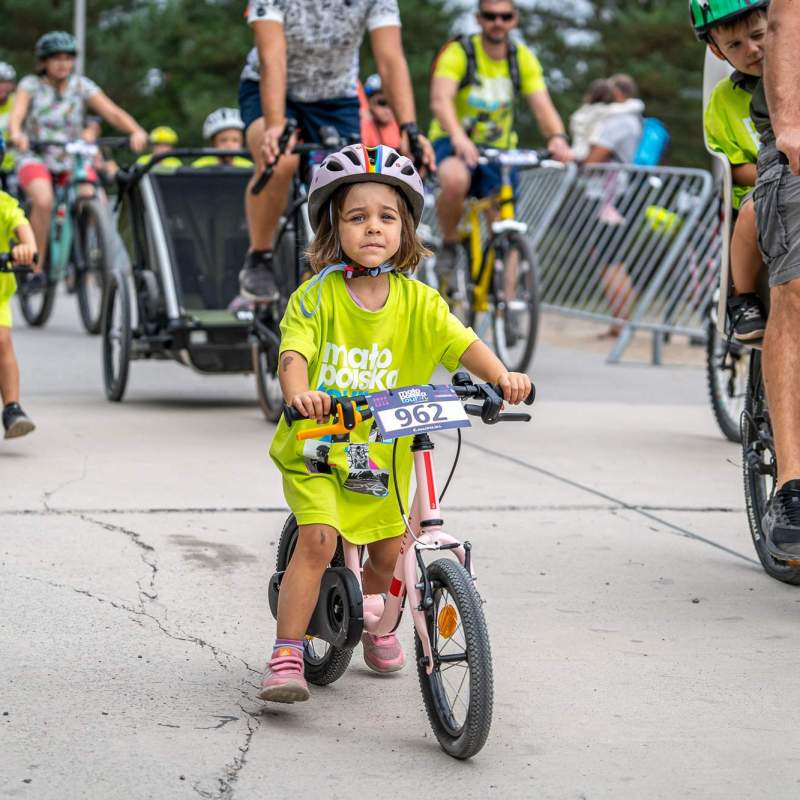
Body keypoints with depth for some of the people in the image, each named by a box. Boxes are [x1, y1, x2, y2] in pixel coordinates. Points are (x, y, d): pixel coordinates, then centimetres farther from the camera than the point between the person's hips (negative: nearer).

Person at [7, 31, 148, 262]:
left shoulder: (82, 85, -1)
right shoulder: (31, 85, -5)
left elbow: (113, 112, -12)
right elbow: (16, 114, -22)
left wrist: (136, 131, -33)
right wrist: (16, 134, -46)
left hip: (72, 162, 2)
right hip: (35, 159, -2)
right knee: (43, 201, -33)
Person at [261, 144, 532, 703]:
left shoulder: (417, 302, -3)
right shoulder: (316, 296, -10)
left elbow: (462, 343, -14)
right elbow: (294, 351, -23)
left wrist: (502, 376, -34)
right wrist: (299, 393, -45)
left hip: (384, 451, 3)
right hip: (318, 445, -3)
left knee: (389, 548, 7)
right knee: (318, 538, -20)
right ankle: (287, 656, -14)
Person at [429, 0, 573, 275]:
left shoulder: (523, 58, -3)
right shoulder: (459, 53, -15)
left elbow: (542, 105, -14)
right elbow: (440, 99, -31)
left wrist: (557, 137, -36)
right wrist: (458, 137, -51)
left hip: (498, 149, 4)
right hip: (454, 143, -4)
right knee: (455, 180, -37)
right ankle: (449, 243, -12)